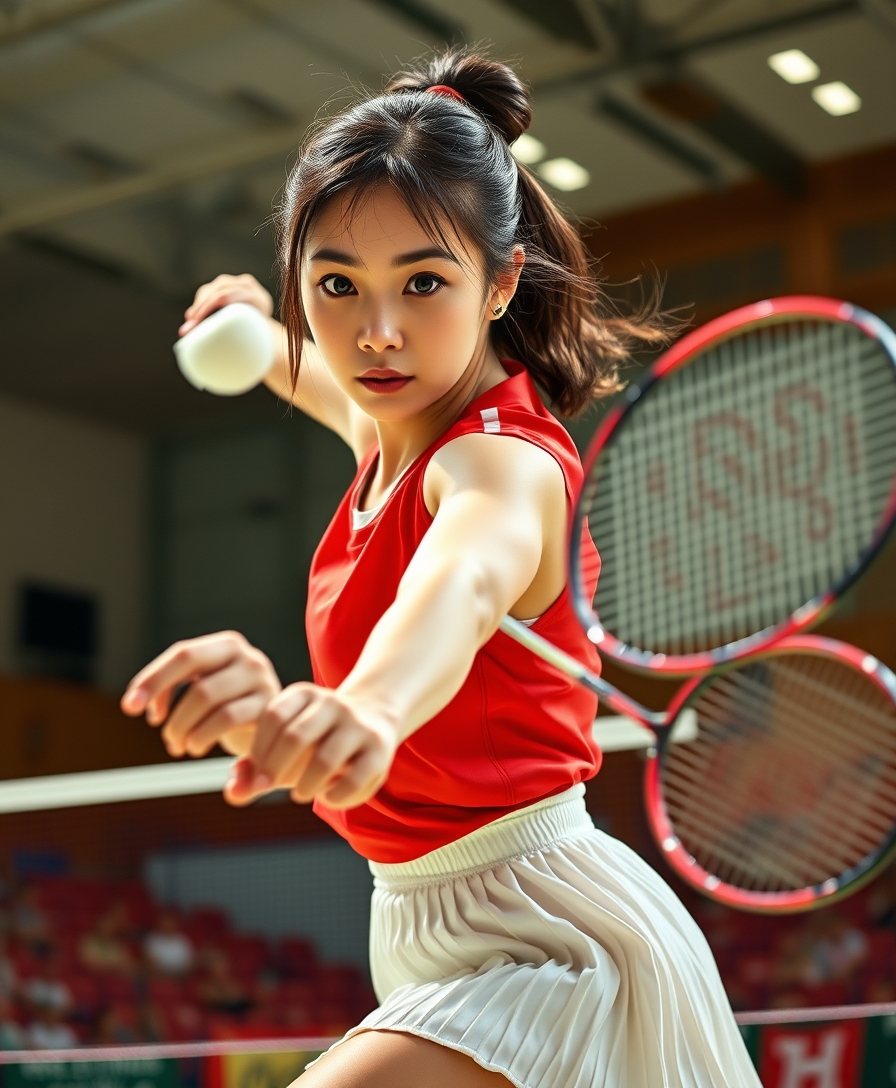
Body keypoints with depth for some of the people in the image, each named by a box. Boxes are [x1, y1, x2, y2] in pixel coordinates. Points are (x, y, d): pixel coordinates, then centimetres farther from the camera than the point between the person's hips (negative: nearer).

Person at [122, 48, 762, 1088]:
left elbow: (465, 585, -51)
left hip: (535, 943, -10)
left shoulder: (503, 464, -25)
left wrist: (364, 707, -70)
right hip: (427, 926, 10)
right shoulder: (399, 429, 2)